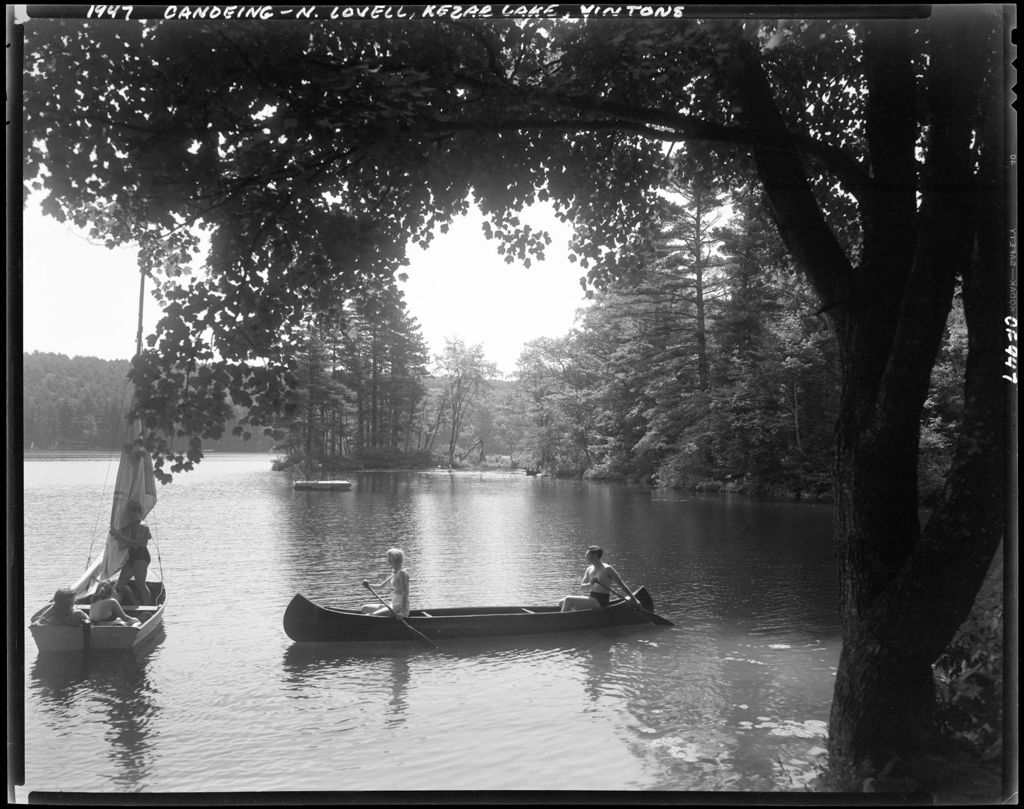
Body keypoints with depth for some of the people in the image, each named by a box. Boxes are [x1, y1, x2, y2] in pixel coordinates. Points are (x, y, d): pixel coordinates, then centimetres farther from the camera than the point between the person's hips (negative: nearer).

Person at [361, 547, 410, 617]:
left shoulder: (402, 572, -16)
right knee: (365, 608, 12)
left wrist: (402, 612, -29)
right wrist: (369, 585, 5)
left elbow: (405, 593, -22)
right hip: (393, 606, 10)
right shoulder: (394, 572, 13)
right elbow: (382, 585, 22)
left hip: (399, 609, -10)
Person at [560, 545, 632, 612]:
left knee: (568, 600, -20)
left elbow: (622, 584, -7)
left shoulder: (607, 569, -10)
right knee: (562, 603, 1)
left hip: (601, 602, -8)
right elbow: (582, 585, 8)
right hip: (592, 598, 8)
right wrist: (590, 584, -14)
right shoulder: (590, 569, 11)